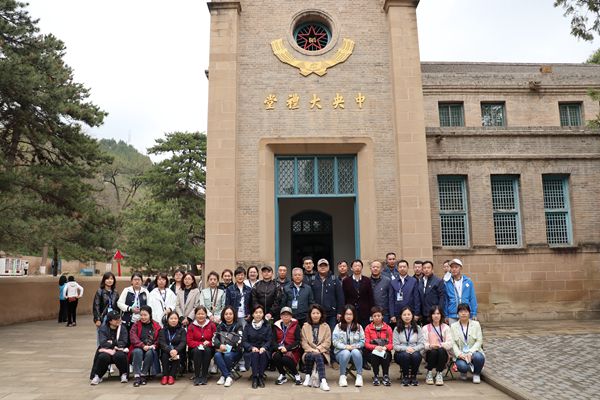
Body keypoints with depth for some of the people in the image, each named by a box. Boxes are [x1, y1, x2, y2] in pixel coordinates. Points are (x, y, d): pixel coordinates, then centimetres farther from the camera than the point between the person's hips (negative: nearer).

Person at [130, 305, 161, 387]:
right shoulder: (136, 325, 6)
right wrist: (143, 346, -22)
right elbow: (133, 337, -8)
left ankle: (144, 375, -23)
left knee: (149, 353, -33)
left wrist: (154, 346, -17)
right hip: (138, 349, 0)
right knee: (138, 352, -33)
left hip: (151, 350, 0)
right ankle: (137, 376, -33)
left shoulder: (156, 326, 7)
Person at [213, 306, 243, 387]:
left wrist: (227, 347, -21)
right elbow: (214, 338, 1)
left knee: (227, 355, -33)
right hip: (221, 350, 3)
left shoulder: (238, 326, 2)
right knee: (217, 355, -29)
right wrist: (220, 345, -20)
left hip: (234, 351, -3)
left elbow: (239, 340, -11)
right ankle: (228, 376, -25)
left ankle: (224, 375, -12)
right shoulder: (220, 326, 12)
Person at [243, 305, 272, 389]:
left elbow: (269, 340, 2)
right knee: (255, 354, -33)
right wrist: (252, 347, -16)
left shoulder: (267, 326, 10)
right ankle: (254, 377, -30)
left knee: (263, 353, -33)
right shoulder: (248, 326, 11)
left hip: (264, 350, 0)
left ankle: (261, 376, -25)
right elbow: (244, 341, 3)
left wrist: (264, 347, -19)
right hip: (251, 350, 0)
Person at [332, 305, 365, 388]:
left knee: (355, 352, -34)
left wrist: (354, 346, -15)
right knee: (346, 353, -35)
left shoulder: (358, 327, 8)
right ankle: (342, 376, -18)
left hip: (355, 350, 1)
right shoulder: (338, 326, 3)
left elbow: (362, 341, 3)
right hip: (341, 351, -1)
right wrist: (345, 346, -19)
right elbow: (335, 341, -4)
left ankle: (359, 376, -22)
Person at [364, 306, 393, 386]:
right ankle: (376, 376, -14)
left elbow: (391, 344, 1)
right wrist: (375, 347, -24)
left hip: (385, 351, 0)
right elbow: (366, 344, -4)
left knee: (386, 355, -33)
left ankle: (386, 376, -15)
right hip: (372, 351, 0)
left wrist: (385, 347, -22)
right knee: (374, 355, -34)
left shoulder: (388, 328, 4)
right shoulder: (368, 328, 3)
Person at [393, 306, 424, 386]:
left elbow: (422, 344, 0)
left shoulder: (417, 328, 7)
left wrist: (414, 349, -19)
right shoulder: (397, 329, 3)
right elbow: (395, 346, -5)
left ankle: (413, 377, -8)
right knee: (405, 355, -34)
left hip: (415, 352, 1)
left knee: (415, 355, -33)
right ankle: (405, 377, -11)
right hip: (401, 353, -1)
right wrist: (406, 348, -22)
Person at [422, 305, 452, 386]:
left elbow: (449, 344, -3)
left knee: (441, 350, -33)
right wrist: (430, 346, -25)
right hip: (430, 354, 0)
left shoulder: (446, 328, 7)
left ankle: (439, 374, -15)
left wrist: (440, 345, -23)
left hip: (442, 354, 0)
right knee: (433, 351, -33)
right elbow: (423, 344, -3)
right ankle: (429, 373, -9)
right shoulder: (425, 328, 7)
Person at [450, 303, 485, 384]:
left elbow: (479, 341, -3)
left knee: (479, 357, -34)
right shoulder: (453, 326, 4)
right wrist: (459, 354, -19)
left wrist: (470, 353, -17)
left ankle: (476, 374, 0)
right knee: (462, 366, -32)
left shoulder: (476, 324, 5)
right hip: (460, 355, -1)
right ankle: (464, 372, 10)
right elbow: (453, 343, -2)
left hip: (473, 352, 1)